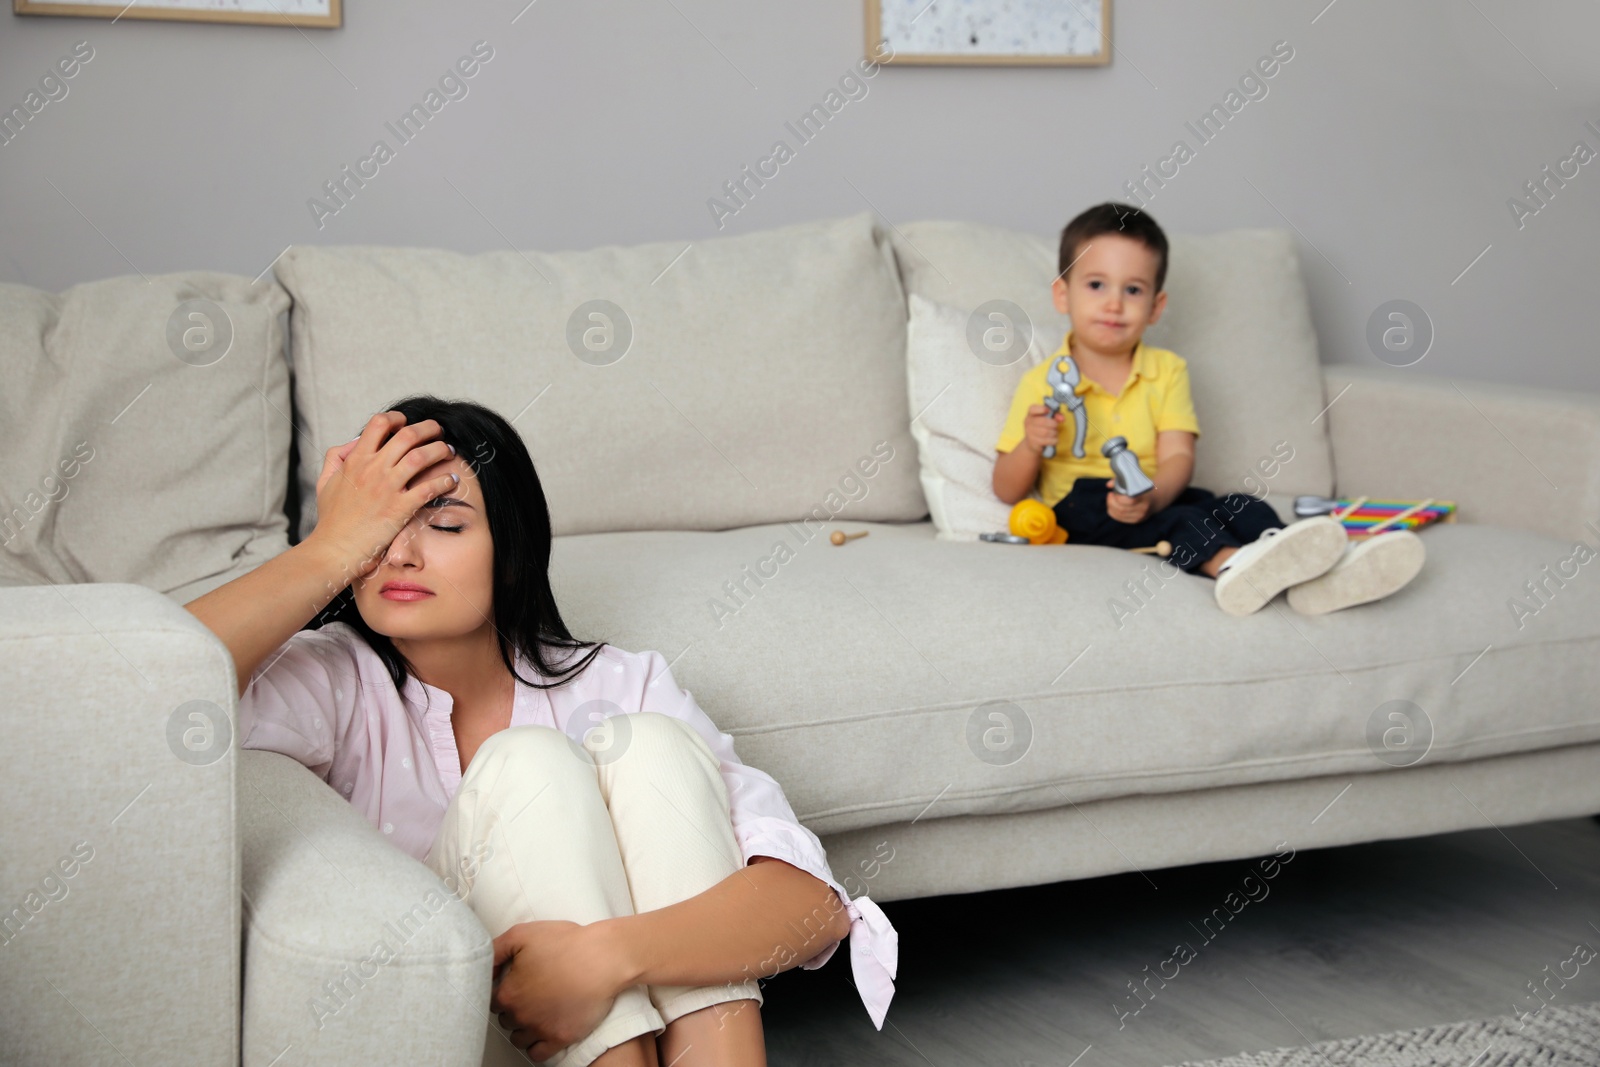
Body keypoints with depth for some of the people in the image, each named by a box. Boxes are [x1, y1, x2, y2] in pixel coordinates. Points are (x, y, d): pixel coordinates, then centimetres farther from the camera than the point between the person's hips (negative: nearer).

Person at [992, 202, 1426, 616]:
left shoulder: (1166, 370, 12)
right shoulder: (1042, 383, 3)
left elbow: (1178, 457, -3)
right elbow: (1007, 492, 2)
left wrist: (1152, 497, -26)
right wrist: (1031, 446, -20)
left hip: (1160, 497, 4)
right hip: (1080, 506, -4)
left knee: (1240, 506, -23)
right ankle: (1229, 562, -64)